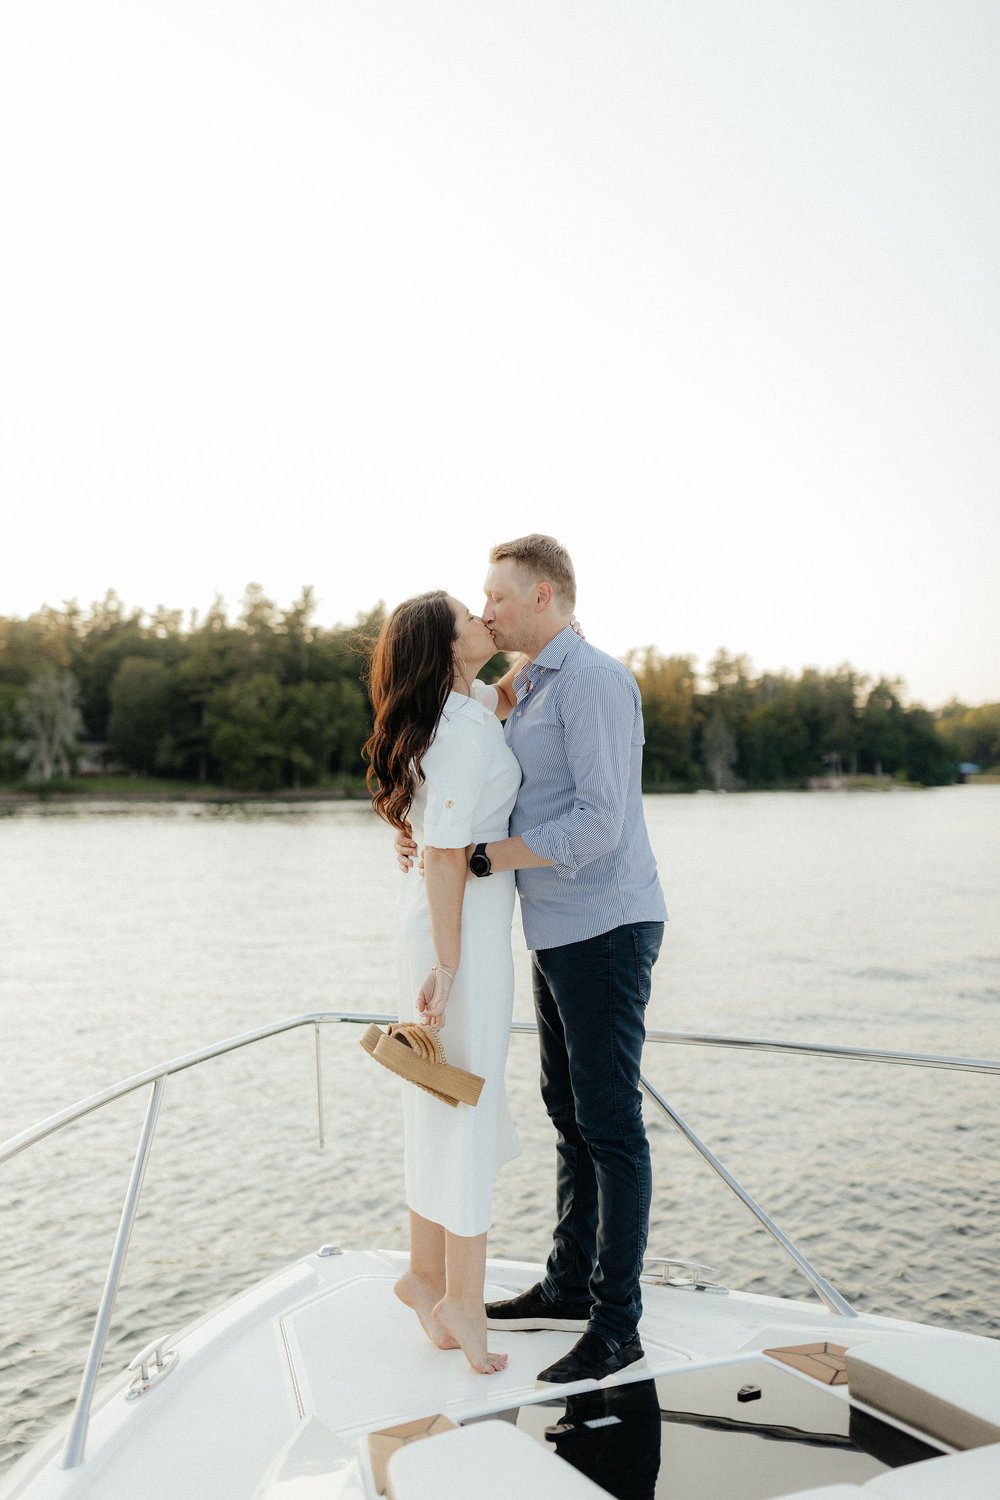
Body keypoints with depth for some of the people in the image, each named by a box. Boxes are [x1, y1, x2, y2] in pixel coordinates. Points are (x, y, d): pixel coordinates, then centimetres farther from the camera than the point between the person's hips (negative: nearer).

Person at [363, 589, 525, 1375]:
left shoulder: (457, 706, 8)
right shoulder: (463, 733, -20)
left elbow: (502, 698, 32)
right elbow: (446, 853, -22)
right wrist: (447, 964, -21)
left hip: (446, 910, 10)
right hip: (466, 921, -10)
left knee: (443, 1101, 17)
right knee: (467, 1099, 1)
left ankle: (427, 1272, 30)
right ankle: (463, 1299, 15)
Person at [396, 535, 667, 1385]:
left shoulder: (592, 680, -14)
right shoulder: (530, 690, 17)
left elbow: (598, 821, -23)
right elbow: (519, 809, 19)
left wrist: (480, 859, -18)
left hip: (604, 931, -10)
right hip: (559, 933, 10)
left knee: (610, 1124, -2)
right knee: (571, 1115, 17)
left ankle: (617, 1324, 10)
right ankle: (569, 1289, 30)